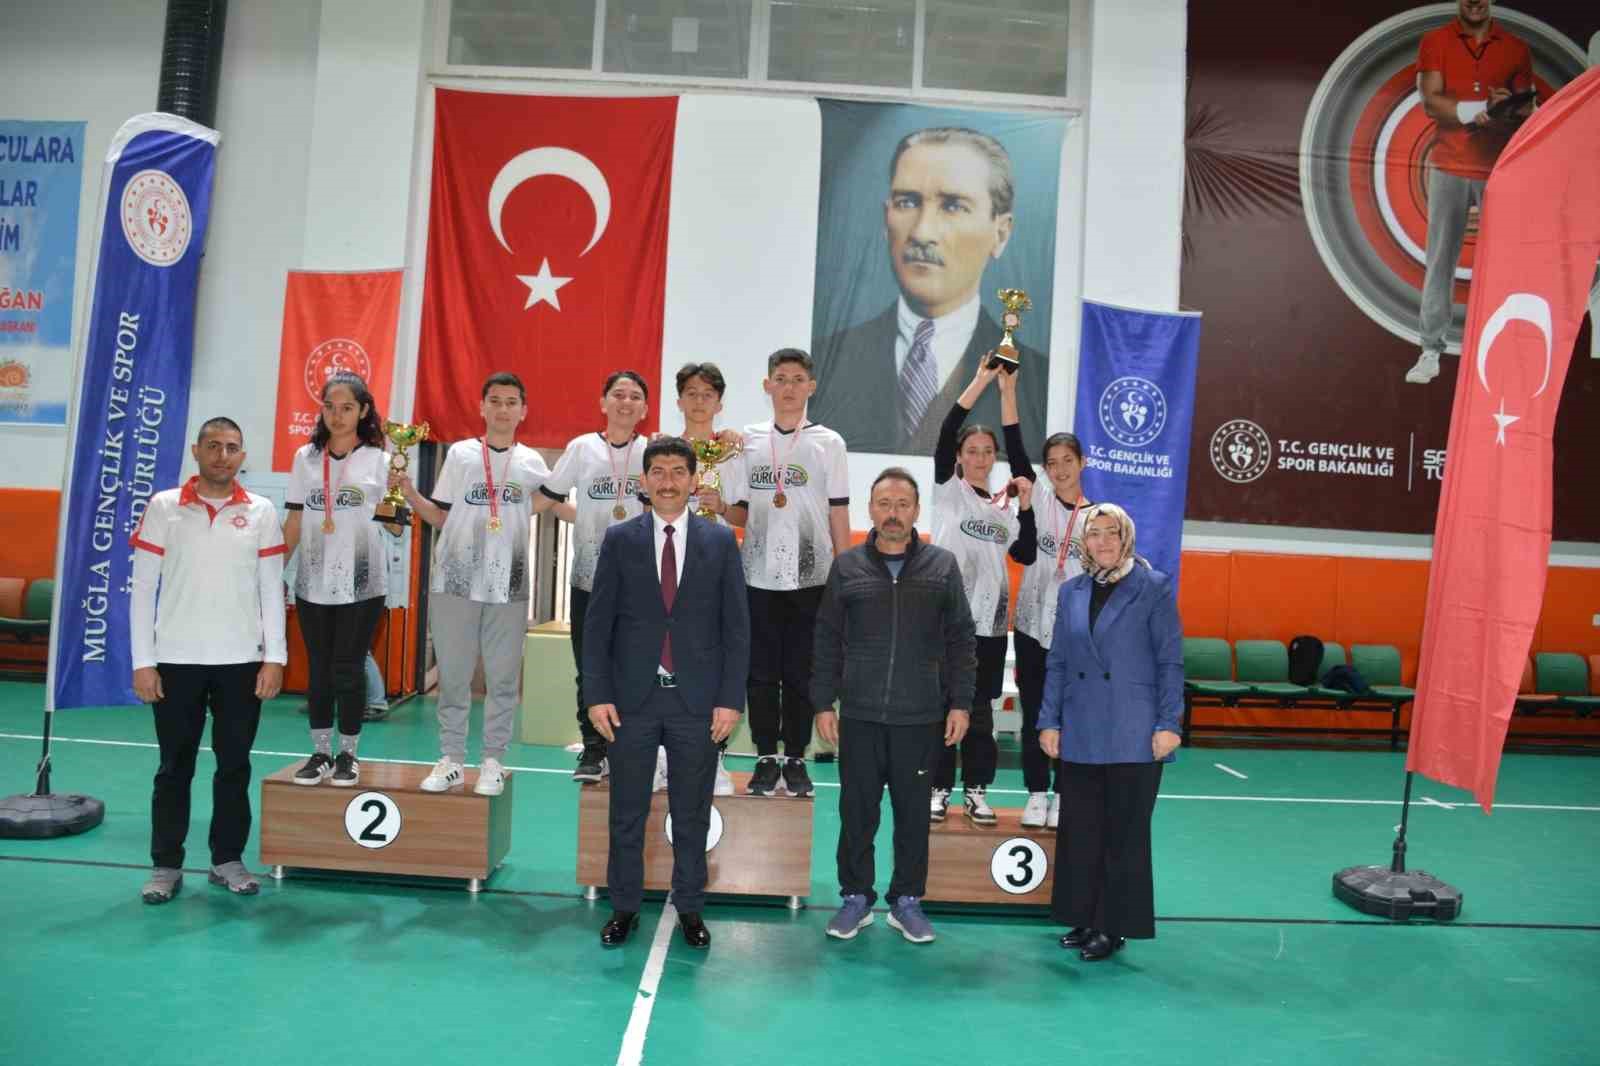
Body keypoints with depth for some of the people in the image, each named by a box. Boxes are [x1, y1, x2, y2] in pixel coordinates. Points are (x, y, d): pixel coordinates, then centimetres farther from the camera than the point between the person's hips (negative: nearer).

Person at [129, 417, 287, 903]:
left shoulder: (261, 512, 2)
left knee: (234, 765, 8)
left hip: (242, 661, 1)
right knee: (174, 767, 8)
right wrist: (142, 661, -4)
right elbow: (143, 587, 0)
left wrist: (274, 657, -3)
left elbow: (271, 588, 3)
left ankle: (228, 859, 21)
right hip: (176, 660, 0)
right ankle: (166, 866, 19)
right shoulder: (163, 507, 1)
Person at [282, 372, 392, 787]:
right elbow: (294, 523, 8)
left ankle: (348, 755, 16)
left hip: (361, 582, -2)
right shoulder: (305, 457, 6)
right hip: (312, 582, 3)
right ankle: (320, 753, 20)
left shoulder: (378, 460, -1)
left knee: (348, 669, 2)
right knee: (318, 670, 9)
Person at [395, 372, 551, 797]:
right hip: (456, 580, 0)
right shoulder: (459, 454, 6)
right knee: (453, 674, 5)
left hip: (508, 584, 0)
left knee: (502, 678, 5)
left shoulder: (532, 463, 8)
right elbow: (440, 518, 8)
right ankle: (451, 759, 16)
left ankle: (493, 761, 14)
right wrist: (408, 492, -6)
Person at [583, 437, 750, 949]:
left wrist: (731, 699, -5)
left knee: (692, 814, 11)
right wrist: (597, 695, -4)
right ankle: (624, 907, 26)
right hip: (633, 698, 0)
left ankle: (689, 908, 26)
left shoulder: (720, 541, 1)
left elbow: (736, 626, 0)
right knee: (627, 813, 11)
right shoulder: (619, 539, 2)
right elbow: (597, 623, 2)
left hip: (697, 700, 0)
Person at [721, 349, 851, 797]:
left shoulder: (828, 443, 3)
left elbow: (839, 514, 3)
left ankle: (796, 760, 17)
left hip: (810, 575, -1)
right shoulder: (747, 440, 8)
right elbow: (738, 513, 11)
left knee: (801, 673, 5)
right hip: (759, 573, 2)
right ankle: (766, 758, 18)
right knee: (761, 672, 6)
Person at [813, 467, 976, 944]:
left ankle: (907, 900, 24)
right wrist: (823, 703, 2)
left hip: (921, 717, 0)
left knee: (914, 813, 9)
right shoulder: (847, 566, 4)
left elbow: (960, 640, 4)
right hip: (858, 716, 0)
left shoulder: (942, 565, 3)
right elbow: (827, 640, 6)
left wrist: (960, 703, -1)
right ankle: (856, 897, 23)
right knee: (857, 811, 8)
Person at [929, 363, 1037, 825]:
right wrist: (981, 381, -13)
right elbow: (945, 434, -9)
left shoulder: (1005, 505, 14)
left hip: (989, 619, 3)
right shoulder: (948, 490, 3)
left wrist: (1025, 506, -4)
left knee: (980, 710, 8)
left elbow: (1027, 555, 5)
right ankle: (939, 788, 13)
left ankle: (976, 789, 18)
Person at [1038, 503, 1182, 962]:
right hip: (1080, 736, 4)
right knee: (1079, 831, 11)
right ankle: (1085, 918, 26)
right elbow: (1057, 662, 9)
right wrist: (1049, 722, 4)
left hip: (1134, 736, -4)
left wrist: (1168, 724, -10)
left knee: (1125, 834, 6)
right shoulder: (1071, 592, 8)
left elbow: (1170, 661, -5)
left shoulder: (1154, 588, -4)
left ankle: (1116, 925, 19)